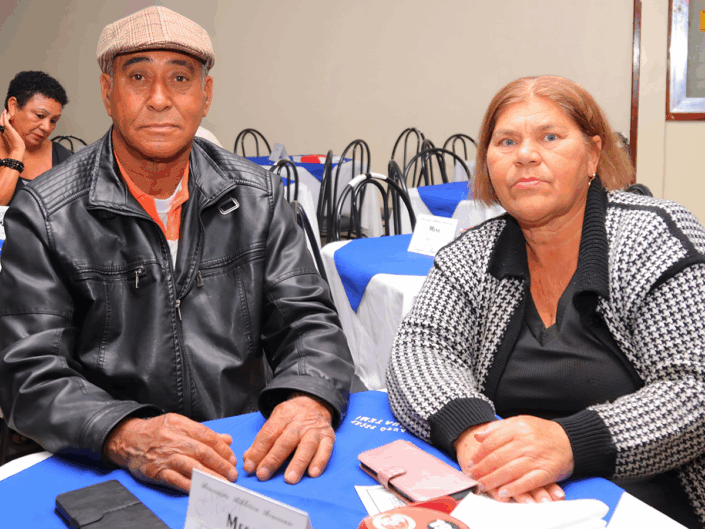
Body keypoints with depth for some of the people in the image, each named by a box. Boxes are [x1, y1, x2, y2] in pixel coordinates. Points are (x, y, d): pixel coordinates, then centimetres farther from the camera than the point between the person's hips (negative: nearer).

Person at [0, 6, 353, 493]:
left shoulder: (258, 196, 5)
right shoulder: (43, 214, -3)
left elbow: (307, 320, 4)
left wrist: (309, 398, -18)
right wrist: (127, 435, -27)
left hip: (250, 462, 2)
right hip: (108, 476, -1)